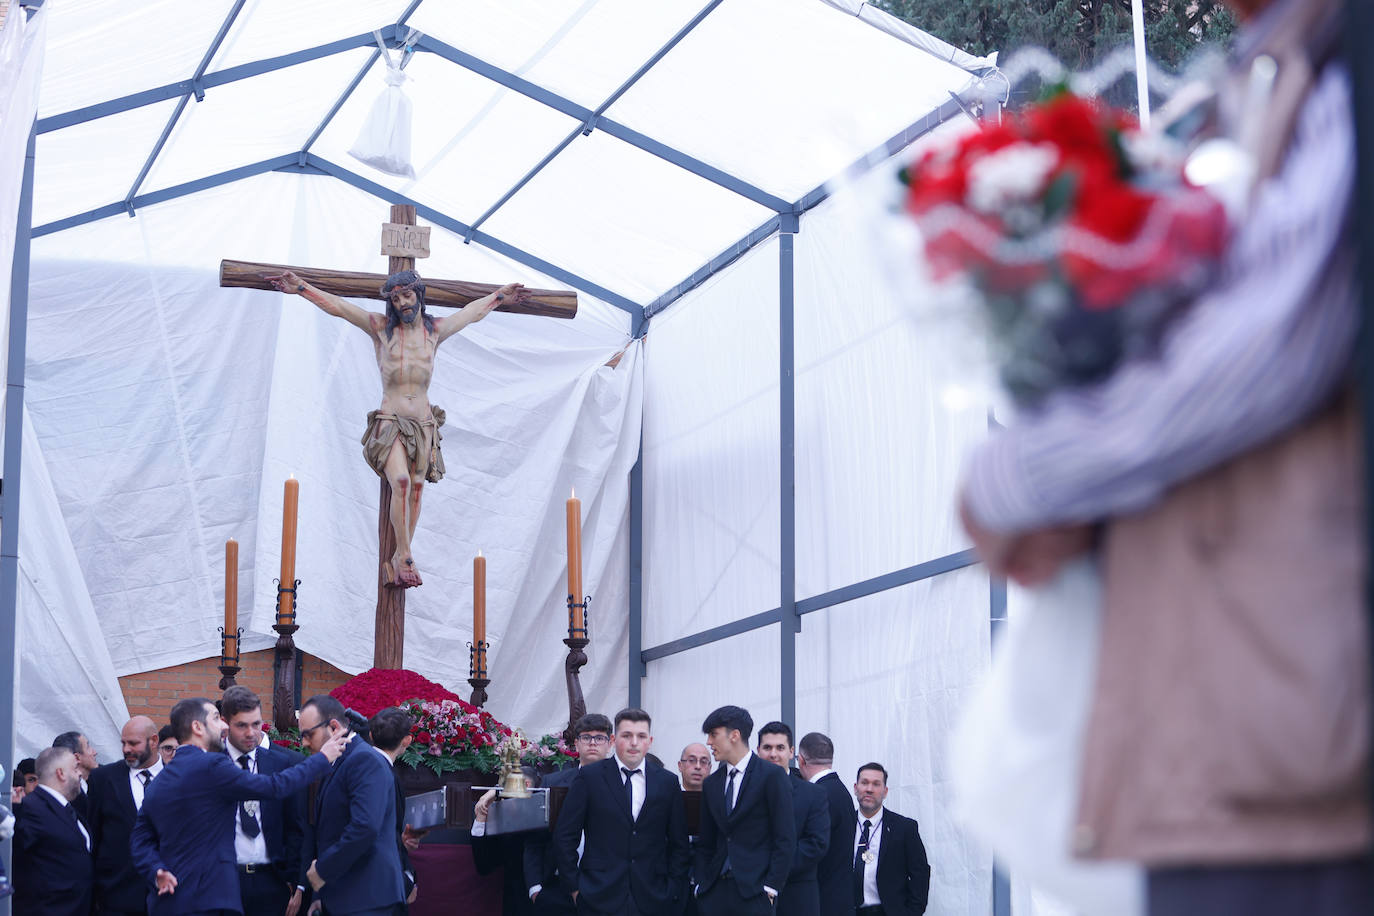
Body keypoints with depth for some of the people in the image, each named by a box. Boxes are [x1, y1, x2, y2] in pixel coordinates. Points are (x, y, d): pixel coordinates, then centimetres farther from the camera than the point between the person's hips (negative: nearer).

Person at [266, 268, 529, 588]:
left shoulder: (435, 330, 10)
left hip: (423, 426, 4)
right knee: (401, 481, -25)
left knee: (415, 492, 2)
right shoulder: (381, 328, 2)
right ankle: (405, 558, -22)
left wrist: (500, 295, 37)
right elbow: (337, 306, 0)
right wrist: (300, 287, -6)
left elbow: (472, 312, 26)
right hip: (389, 424, -4)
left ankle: (399, 562, 12)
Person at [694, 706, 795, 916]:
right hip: (714, 892, 5)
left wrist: (771, 887, -11)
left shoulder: (772, 776, -3)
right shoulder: (711, 783, 15)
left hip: (753, 891, -5)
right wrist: (701, 884, 6)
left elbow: (785, 839, -6)